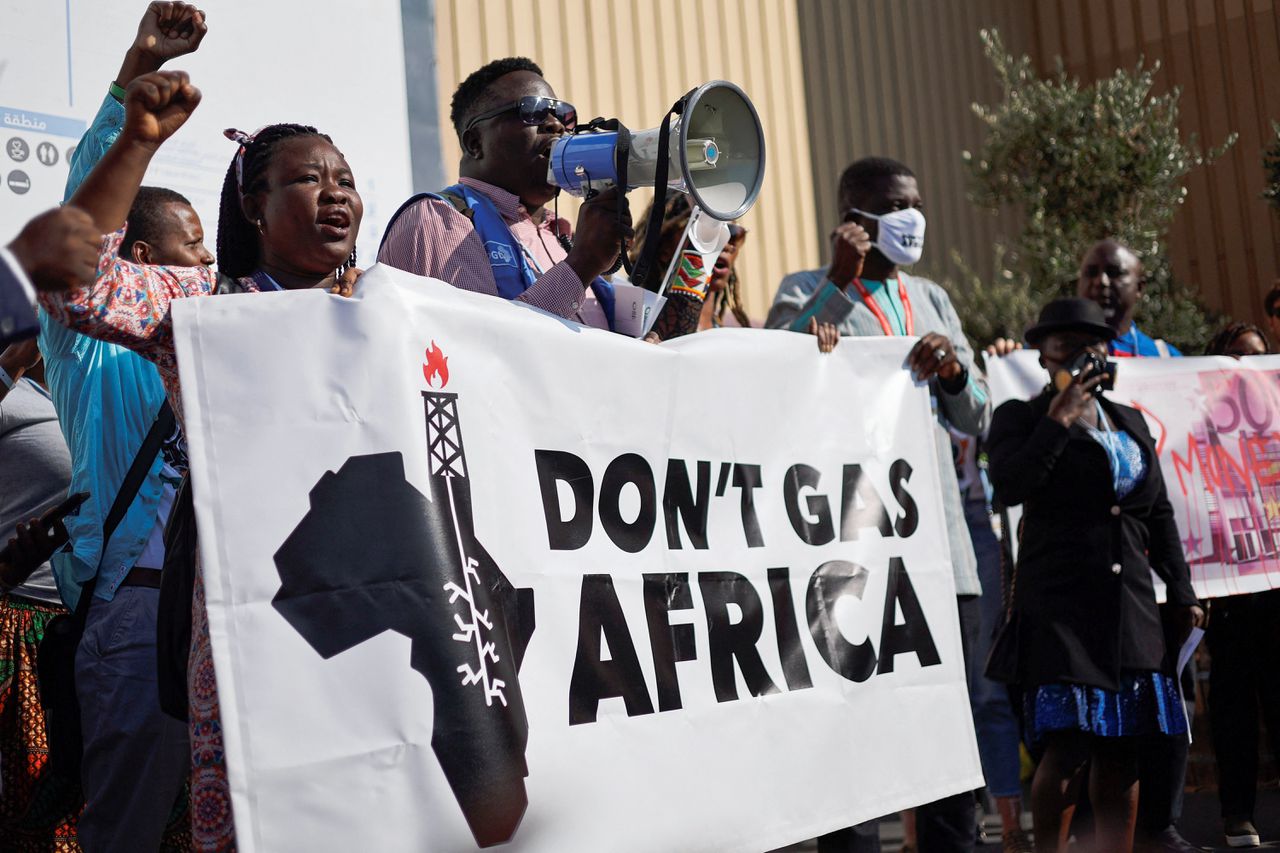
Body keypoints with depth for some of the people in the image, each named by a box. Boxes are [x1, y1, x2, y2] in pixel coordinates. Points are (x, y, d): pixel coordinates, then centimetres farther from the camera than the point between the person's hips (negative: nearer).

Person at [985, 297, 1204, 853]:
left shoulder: (1131, 422, 18)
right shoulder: (1020, 418, 3)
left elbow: (1159, 514, 22)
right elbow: (1009, 485, -17)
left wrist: (1182, 593, 17)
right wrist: (1060, 418, -12)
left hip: (1131, 607, 5)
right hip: (1058, 607, -5)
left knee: (1122, 753, 5)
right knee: (1068, 748, -13)